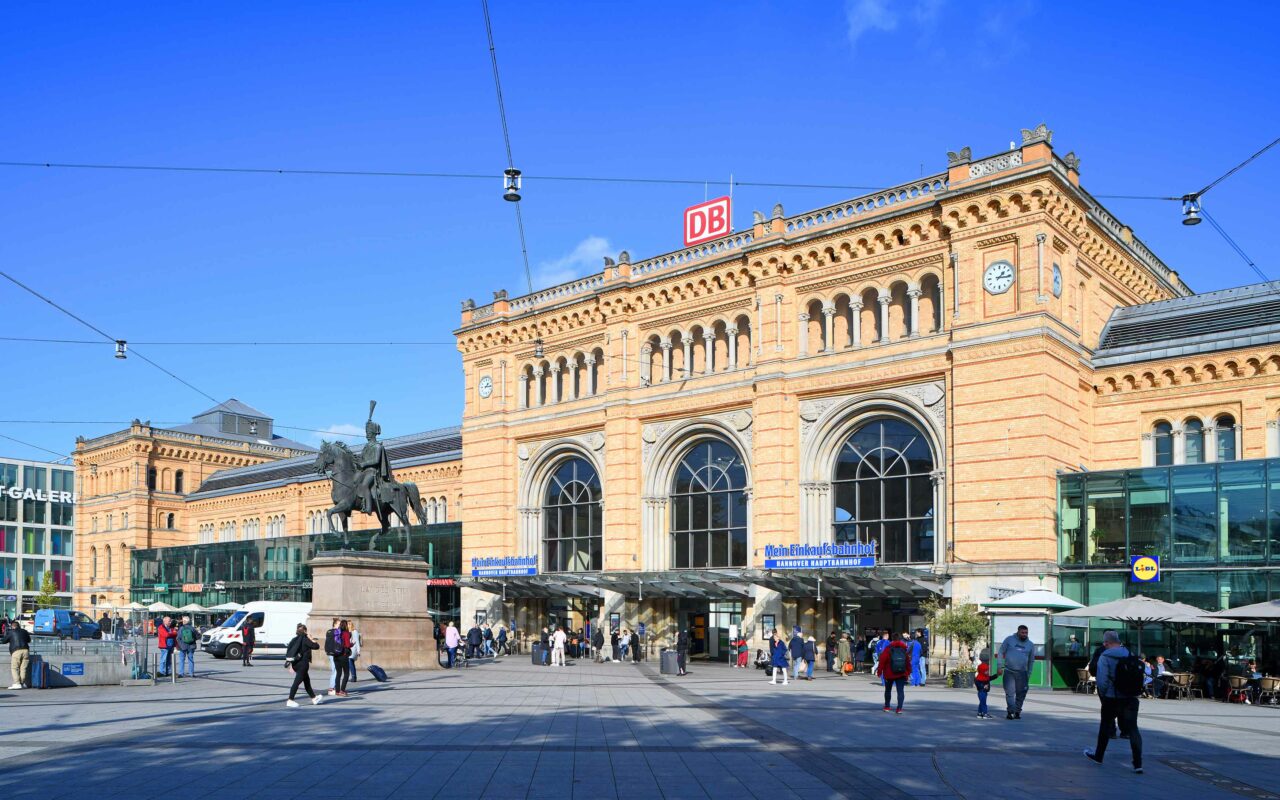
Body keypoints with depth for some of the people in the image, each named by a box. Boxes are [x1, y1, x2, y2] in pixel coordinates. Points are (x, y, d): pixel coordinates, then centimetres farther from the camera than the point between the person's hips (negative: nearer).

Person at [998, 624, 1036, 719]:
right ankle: (1010, 711, -3)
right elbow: (1001, 652, 4)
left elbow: (1031, 660, 16)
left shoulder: (1030, 644, 7)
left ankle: (1017, 712, 18)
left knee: (1021, 694, 5)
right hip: (1009, 672, -2)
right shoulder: (1009, 640, 0)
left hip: (1022, 673, 2)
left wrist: (1029, 674, 15)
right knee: (1010, 693, -6)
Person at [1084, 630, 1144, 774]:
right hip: (1131, 699, 3)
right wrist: (1131, 692, 10)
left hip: (1112, 699, -3)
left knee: (1105, 727, 15)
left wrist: (1102, 695, 0)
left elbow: (1102, 680, -17)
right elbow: (1140, 675, 3)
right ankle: (1138, 763, -4)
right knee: (1133, 729, 4)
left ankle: (1098, 756, 30)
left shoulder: (1105, 657, -12)